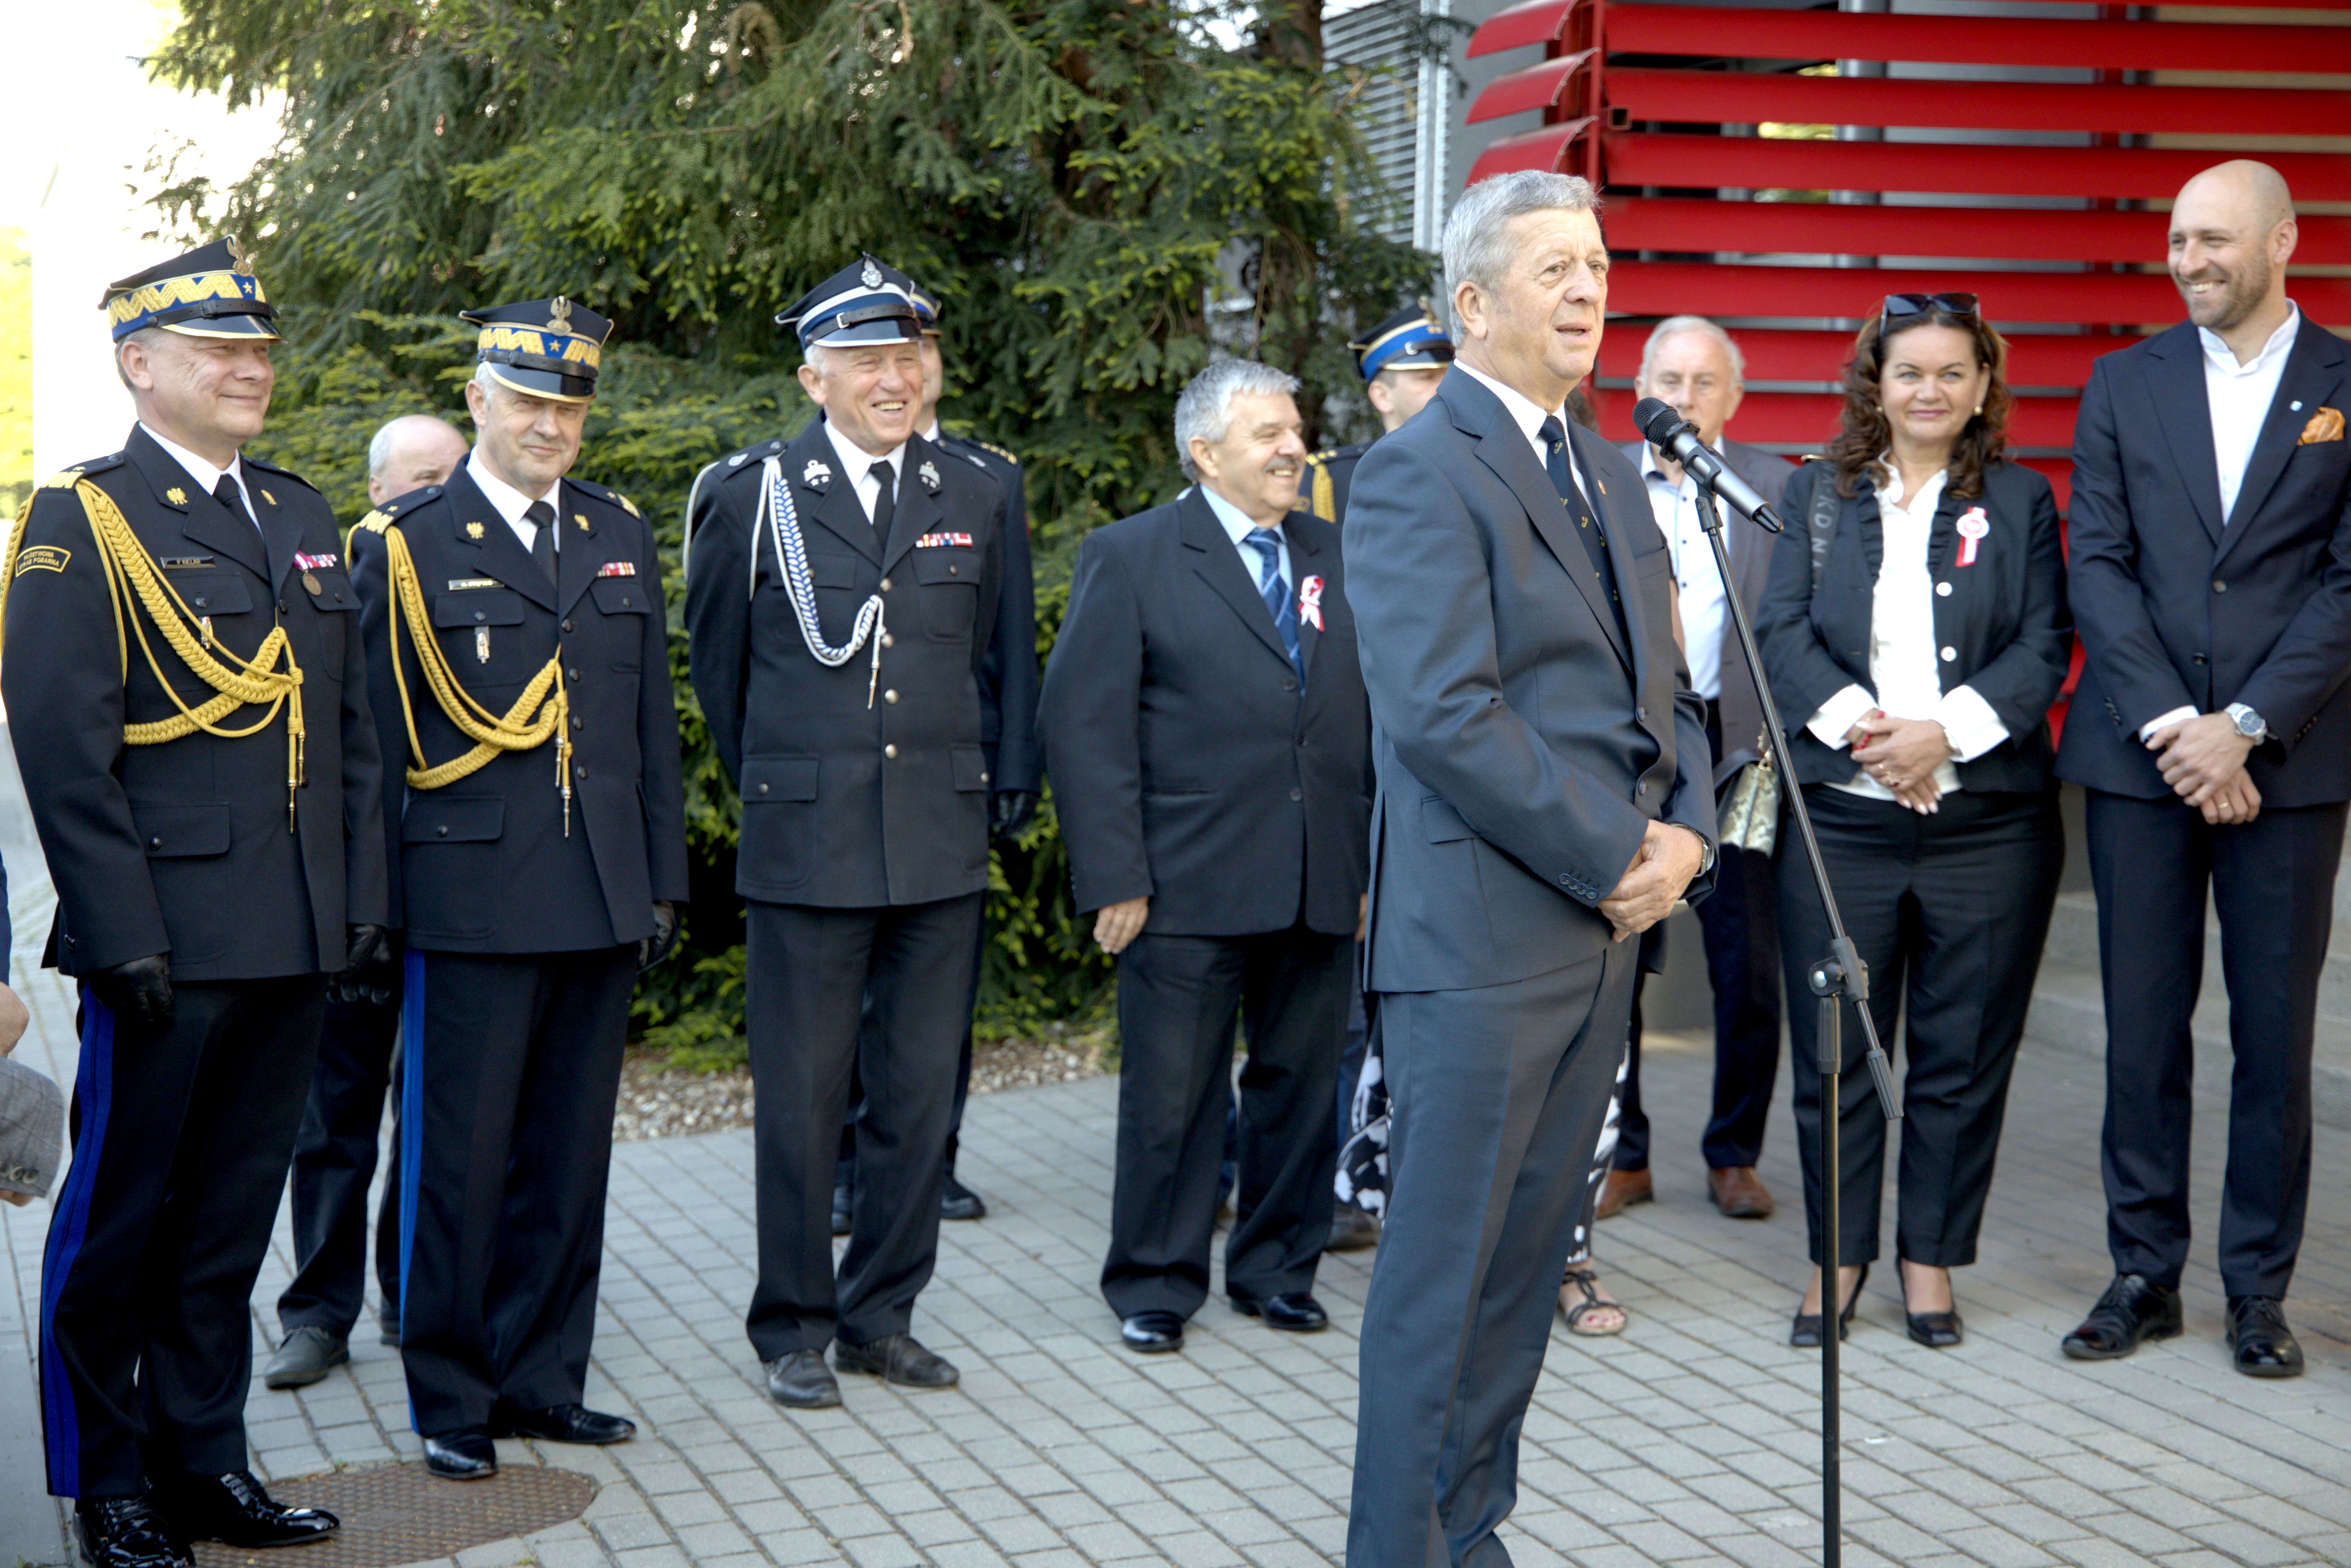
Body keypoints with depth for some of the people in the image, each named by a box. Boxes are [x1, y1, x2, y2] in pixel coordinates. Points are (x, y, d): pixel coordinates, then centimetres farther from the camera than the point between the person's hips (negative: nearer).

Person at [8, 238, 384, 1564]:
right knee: (120, 1220, 5)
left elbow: (352, 728, 16)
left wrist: (366, 900, 10)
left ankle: (204, 1458, 24)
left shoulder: (303, 517, 15)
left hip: (296, 946, 6)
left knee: (231, 1219, 14)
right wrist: (124, 938, -16)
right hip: (172, 943, -6)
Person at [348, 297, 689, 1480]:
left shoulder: (619, 535, 13)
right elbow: (376, 737, -2)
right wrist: (376, 898, -5)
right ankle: (450, 1400, 15)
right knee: (459, 1159, 2)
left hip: (602, 906, 5)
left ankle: (541, 1381, 22)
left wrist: (663, 881, 12)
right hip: (472, 905, -4)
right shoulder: (404, 544, -1)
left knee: (569, 1155, 10)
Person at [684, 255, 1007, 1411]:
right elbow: (718, 667, 10)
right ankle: (794, 1330, 17)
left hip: (941, 840, 3)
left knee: (920, 1091, 8)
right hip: (806, 844, -3)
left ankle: (882, 1316, 22)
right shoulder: (750, 495, -1)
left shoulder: (973, 500, 8)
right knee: (801, 1098, 3)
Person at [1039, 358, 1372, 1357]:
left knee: (1301, 1086, 11)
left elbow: (1372, 717, 15)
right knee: (1172, 1096, 3)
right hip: (1190, 889, -4)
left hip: (1324, 890, 4)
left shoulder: (1335, 557, 13)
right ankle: (1155, 1285, 18)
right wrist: (1114, 879, -12)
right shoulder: (1129, 558, -2)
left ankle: (1276, 1268, 27)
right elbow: (1084, 724, -7)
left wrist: (1380, 862, 8)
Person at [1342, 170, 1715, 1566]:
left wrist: (1686, 833, 0)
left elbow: (1664, 687, 19)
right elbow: (1444, 714, -19)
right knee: (1442, 1270, -2)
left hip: (1605, 930, 8)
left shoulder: (1610, 475, 17)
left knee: (1528, 1261, 13)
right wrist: (1617, 858, -15)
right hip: (1484, 935, -8)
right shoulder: (1419, 472, -10)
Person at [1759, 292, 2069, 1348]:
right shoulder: (1817, 494, 10)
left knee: (1963, 1053, 5)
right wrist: (1861, 725, -15)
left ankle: (1931, 1258, 19)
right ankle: (1839, 1258, 18)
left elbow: (2044, 646, -1)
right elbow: (1784, 630, 1)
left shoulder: (2021, 501, 8)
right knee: (1834, 1050, 4)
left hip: (1988, 818, 0)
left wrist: (1944, 731, -15)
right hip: (1840, 815, 1)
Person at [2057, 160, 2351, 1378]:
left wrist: (2245, 726, -13)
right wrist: (2169, 722, -10)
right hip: (2140, 753, 2)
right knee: (2143, 1027, 6)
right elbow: (2098, 564, 1)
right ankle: (2144, 1274, 17)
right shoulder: (2126, 384, 7)